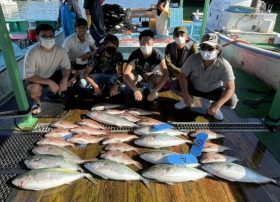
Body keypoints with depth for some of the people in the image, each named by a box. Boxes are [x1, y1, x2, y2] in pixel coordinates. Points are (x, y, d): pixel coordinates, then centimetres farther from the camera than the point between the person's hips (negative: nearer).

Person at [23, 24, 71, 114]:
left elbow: (66, 67, -10)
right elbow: (28, 76, -29)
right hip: (36, 78, -4)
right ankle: (37, 102, 4)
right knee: (33, 89, -34)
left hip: (53, 75, 4)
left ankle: (58, 92, 18)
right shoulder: (32, 52, -30)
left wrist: (64, 79, -31)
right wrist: (50, 82, -37)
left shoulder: (60, 50, -20)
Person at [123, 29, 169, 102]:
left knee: (164, 78, -31)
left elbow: (166, 74, -36)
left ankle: (153, 89, 3)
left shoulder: (157, 54, -27)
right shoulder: (135, 54, -27)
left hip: (152, 77, 1)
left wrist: (154, 91, -46)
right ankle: (138, 89, 1)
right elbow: (126, 74, -36)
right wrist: (135, 90, -49)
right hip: (139, 77, 0)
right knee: (129, 76, -32)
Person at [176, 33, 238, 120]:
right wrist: (185, 95, -31)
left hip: (214, 90, -1)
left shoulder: (224, 65, -31)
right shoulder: (193, 58, -26)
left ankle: (213, 104, 9)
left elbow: (230, 88, -30)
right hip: (194, 86, 2)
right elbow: (183, 76, -18)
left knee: (232, 100, -26)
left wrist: (217, 105, -42)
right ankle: (187, 100, 11)